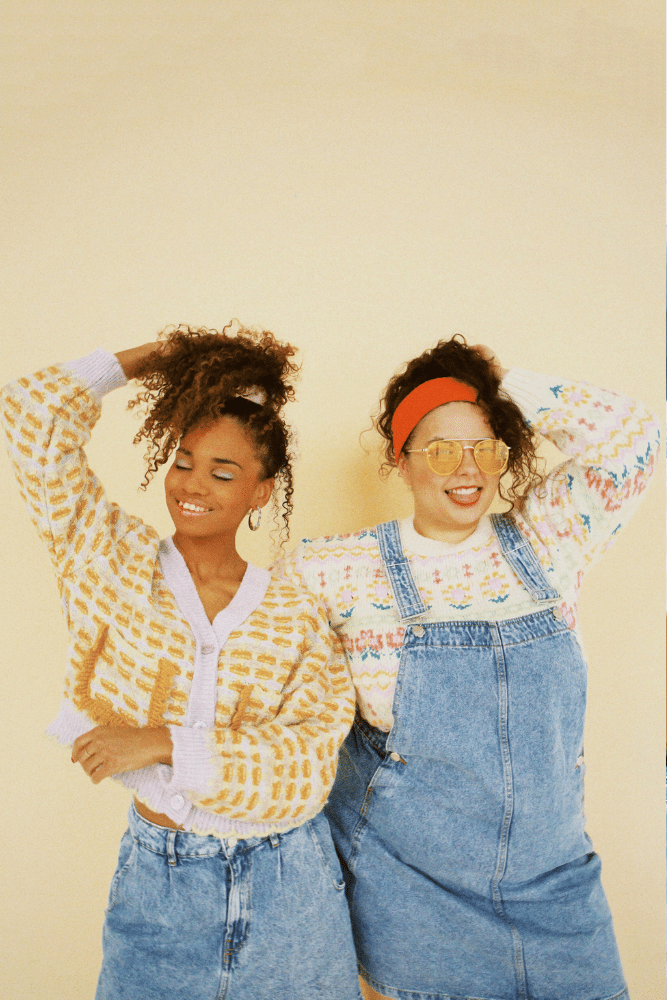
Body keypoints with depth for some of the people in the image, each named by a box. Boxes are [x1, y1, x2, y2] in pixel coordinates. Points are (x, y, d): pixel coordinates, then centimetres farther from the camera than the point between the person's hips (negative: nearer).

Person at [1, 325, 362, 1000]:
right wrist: (153, 357, 1)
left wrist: (166, 743, -21)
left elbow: (308, 761, -13)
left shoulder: (297, 618, -2)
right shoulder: (115, 565, -2)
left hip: (287, 887, 1)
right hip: (157, 884, 0)